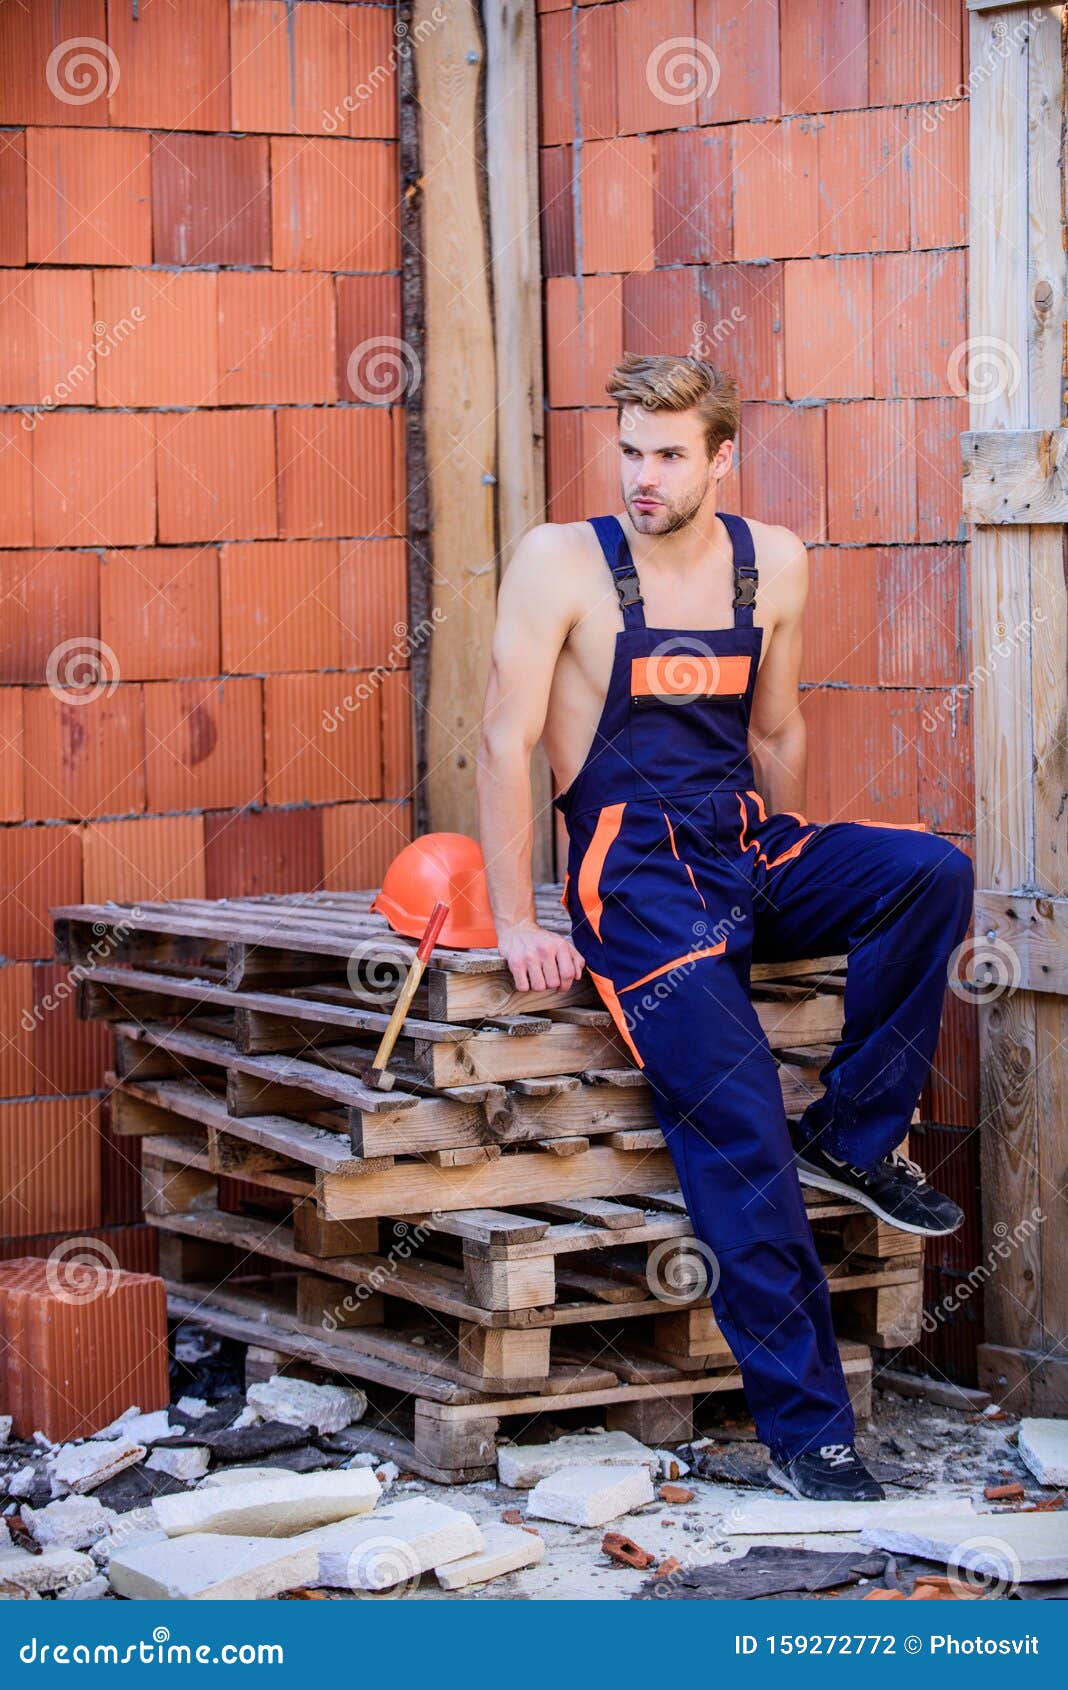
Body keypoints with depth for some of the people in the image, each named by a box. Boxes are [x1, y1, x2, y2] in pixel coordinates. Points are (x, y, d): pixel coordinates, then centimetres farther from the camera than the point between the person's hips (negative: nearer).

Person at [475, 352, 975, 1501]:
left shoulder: (773, 564, 9)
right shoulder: (562, 562, -5)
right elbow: (506, 740, -7)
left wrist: (803, 876, 24)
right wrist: (515, 923, -12)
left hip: (749, 853, 5)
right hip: (634, 876, -5)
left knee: (933, 873, -24)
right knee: (737, 1128, -20)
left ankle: (851, 1138, -7)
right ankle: (804, 1427, -15)